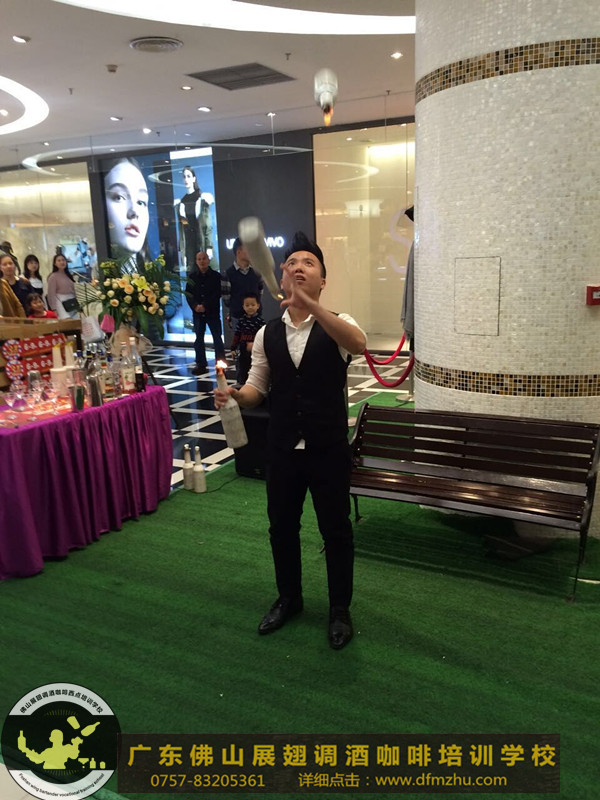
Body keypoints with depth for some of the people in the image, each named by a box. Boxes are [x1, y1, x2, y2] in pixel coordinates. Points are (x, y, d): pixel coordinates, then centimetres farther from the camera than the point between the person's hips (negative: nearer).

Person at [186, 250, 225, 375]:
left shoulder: (216, 276, -1)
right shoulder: (192, 276, 7)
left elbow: (217, 294, -7)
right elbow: (188, 293, 3)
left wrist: (205, 306, -16)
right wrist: (195, 306, -14)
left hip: (213, 312, -3)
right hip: (197, 312, 3)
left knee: (217, 338, -2)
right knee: (199, 338, 7)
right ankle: (201, 365, 14)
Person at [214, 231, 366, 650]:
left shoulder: (337, 324, -9)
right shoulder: (267, 334, 3)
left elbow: (359, 343, -33)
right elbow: (258, 387, 7)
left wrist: (311, 306, -46)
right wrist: (235, 395, -17)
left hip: (329, 448, -3)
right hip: (282, 447, 4)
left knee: (336, 529, 10)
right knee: (282, 526, 18)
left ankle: (340, 609, 33)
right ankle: (289, 598, 42)